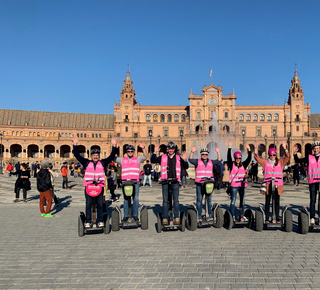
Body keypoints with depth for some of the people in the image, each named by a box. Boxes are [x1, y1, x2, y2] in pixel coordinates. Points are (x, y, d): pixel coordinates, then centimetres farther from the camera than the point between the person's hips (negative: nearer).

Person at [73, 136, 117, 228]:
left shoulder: (103, 163, 11)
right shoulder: (87, 163, 10)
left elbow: (112, 156, 7)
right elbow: (77, 155, 6)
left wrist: (114, 146, -3)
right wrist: (75, 145, -2)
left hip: (100, 186, 0)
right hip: (88, 186, 0)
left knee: (100, 204, 5)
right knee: (88, 204, 3)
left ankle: (99, 221, 15)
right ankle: (88, 221, 11)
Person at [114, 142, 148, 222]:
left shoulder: (137, 159, 12)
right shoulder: (122, 160, 14)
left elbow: (145, 156, 1)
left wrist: (143, 148, -14)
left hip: (135, 182, 0)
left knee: (136, 199, 2)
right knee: (125, 199, 5)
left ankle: (135, 215, 12)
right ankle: (125, 215, 13)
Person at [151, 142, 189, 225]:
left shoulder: (178, 158, 10)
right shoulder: (163, 157, 8)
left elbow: (186, 167, 8)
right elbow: (153, 160, 2)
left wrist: (184, 160, -11)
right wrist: (155, 152, -10)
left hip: (175, 181, 1)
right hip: (165, 181, 0)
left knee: (176, 200, 3)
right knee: (165, 200, 2)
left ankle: (176, 217, 9)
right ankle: (165, 218, 6)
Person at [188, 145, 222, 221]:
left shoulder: (211, 162, 15)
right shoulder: (197, 161, 7)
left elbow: (219, 161, 5)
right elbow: (190, 159, -7)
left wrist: (218, 152, -7)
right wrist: (192, 152, -21)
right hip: (199, 184, -2)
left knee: (209, 200, 6)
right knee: (199, 199, -3)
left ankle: (209, 215, 15)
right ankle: (199, 215, 3)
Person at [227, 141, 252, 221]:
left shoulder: (243, 165, 9)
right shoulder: (232, 165, 0)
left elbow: (249, 158, 3)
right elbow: (229, 157, -12)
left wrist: (249, 150, -6)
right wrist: (229, 148, -19)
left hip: (242, 185, 4)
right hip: (234, 185, -4)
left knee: (242, 201, 11)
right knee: (233, 201, -3)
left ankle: (242, 215, 20)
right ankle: (232, 216, 2)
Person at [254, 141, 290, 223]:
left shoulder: (280, 162, 10)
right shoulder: (265, 162, 9)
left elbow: (287, 157, 0)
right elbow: (256, 157, 5)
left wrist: (285, 148, -12)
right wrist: (256, 148, -6)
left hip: (277, 184, 1)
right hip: (268, 185, 0)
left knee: (277, 201, 7)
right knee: (267, 201, 4)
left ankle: (277, 218, 14)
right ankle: (267, 218, 9)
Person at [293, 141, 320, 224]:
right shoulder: (309, 157, 5)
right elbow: (297, 161, 6)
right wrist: (295, 153, -7)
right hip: (312, 181, -1)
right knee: (312, 200, 2)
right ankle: (312, 218, 6)